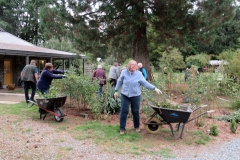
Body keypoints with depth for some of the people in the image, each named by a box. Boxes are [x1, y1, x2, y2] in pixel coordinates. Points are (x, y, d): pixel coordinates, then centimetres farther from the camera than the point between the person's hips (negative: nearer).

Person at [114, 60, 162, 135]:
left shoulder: (139, 74, -8)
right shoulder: (124, 72, -5)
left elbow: (145, 83, -9)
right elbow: (119, 82, 7)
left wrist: (154, 88, -17)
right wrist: (116, 91, 9)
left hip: (136, 96, 0)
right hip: (125, 95, 0)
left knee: (136, 112, 9)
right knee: (124, 111, 0)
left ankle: (137, 127, 31)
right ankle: (122, 128, 12)